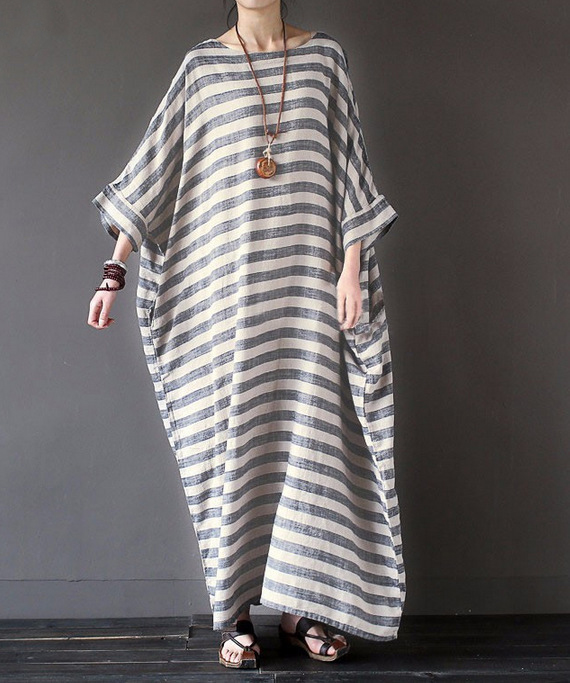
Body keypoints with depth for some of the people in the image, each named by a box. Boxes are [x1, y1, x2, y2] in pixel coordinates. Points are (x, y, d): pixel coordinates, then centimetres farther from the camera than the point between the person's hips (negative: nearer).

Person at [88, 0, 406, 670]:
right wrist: (115, 269, 0)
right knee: (230, 437, 0)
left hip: (307, 283, 1)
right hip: (224, 289, 0)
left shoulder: (324, 55, 9)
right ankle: (235, 614, 8)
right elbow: (151, 170, 7)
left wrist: (352, 270, -2)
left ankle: (301, 608, 10)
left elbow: (350, 171, 6)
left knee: (311, 433, 0)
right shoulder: (202, 64, 8)